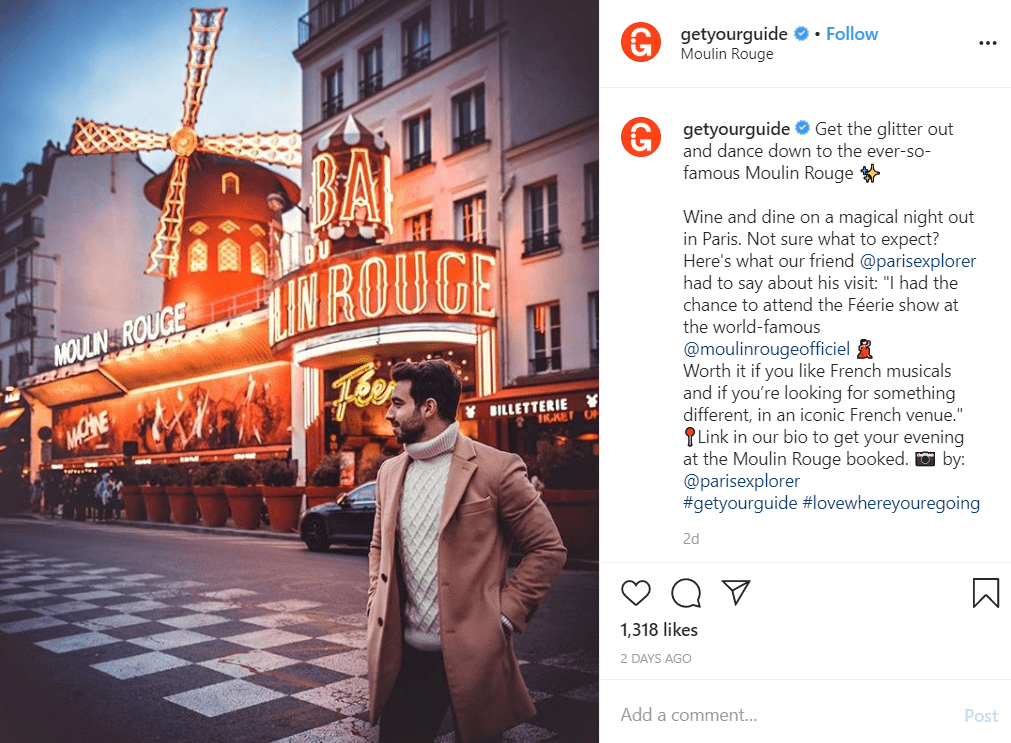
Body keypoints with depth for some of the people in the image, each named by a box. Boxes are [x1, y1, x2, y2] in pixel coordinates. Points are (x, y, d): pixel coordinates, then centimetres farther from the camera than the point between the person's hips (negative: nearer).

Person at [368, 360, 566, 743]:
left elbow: (548, 548, -7)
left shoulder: (495, 469, -11)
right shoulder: (390, 472, 8)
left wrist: (505, 614, -11)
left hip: (472, 654, -5)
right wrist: (376, 606, 7)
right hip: (404, 654, 5)